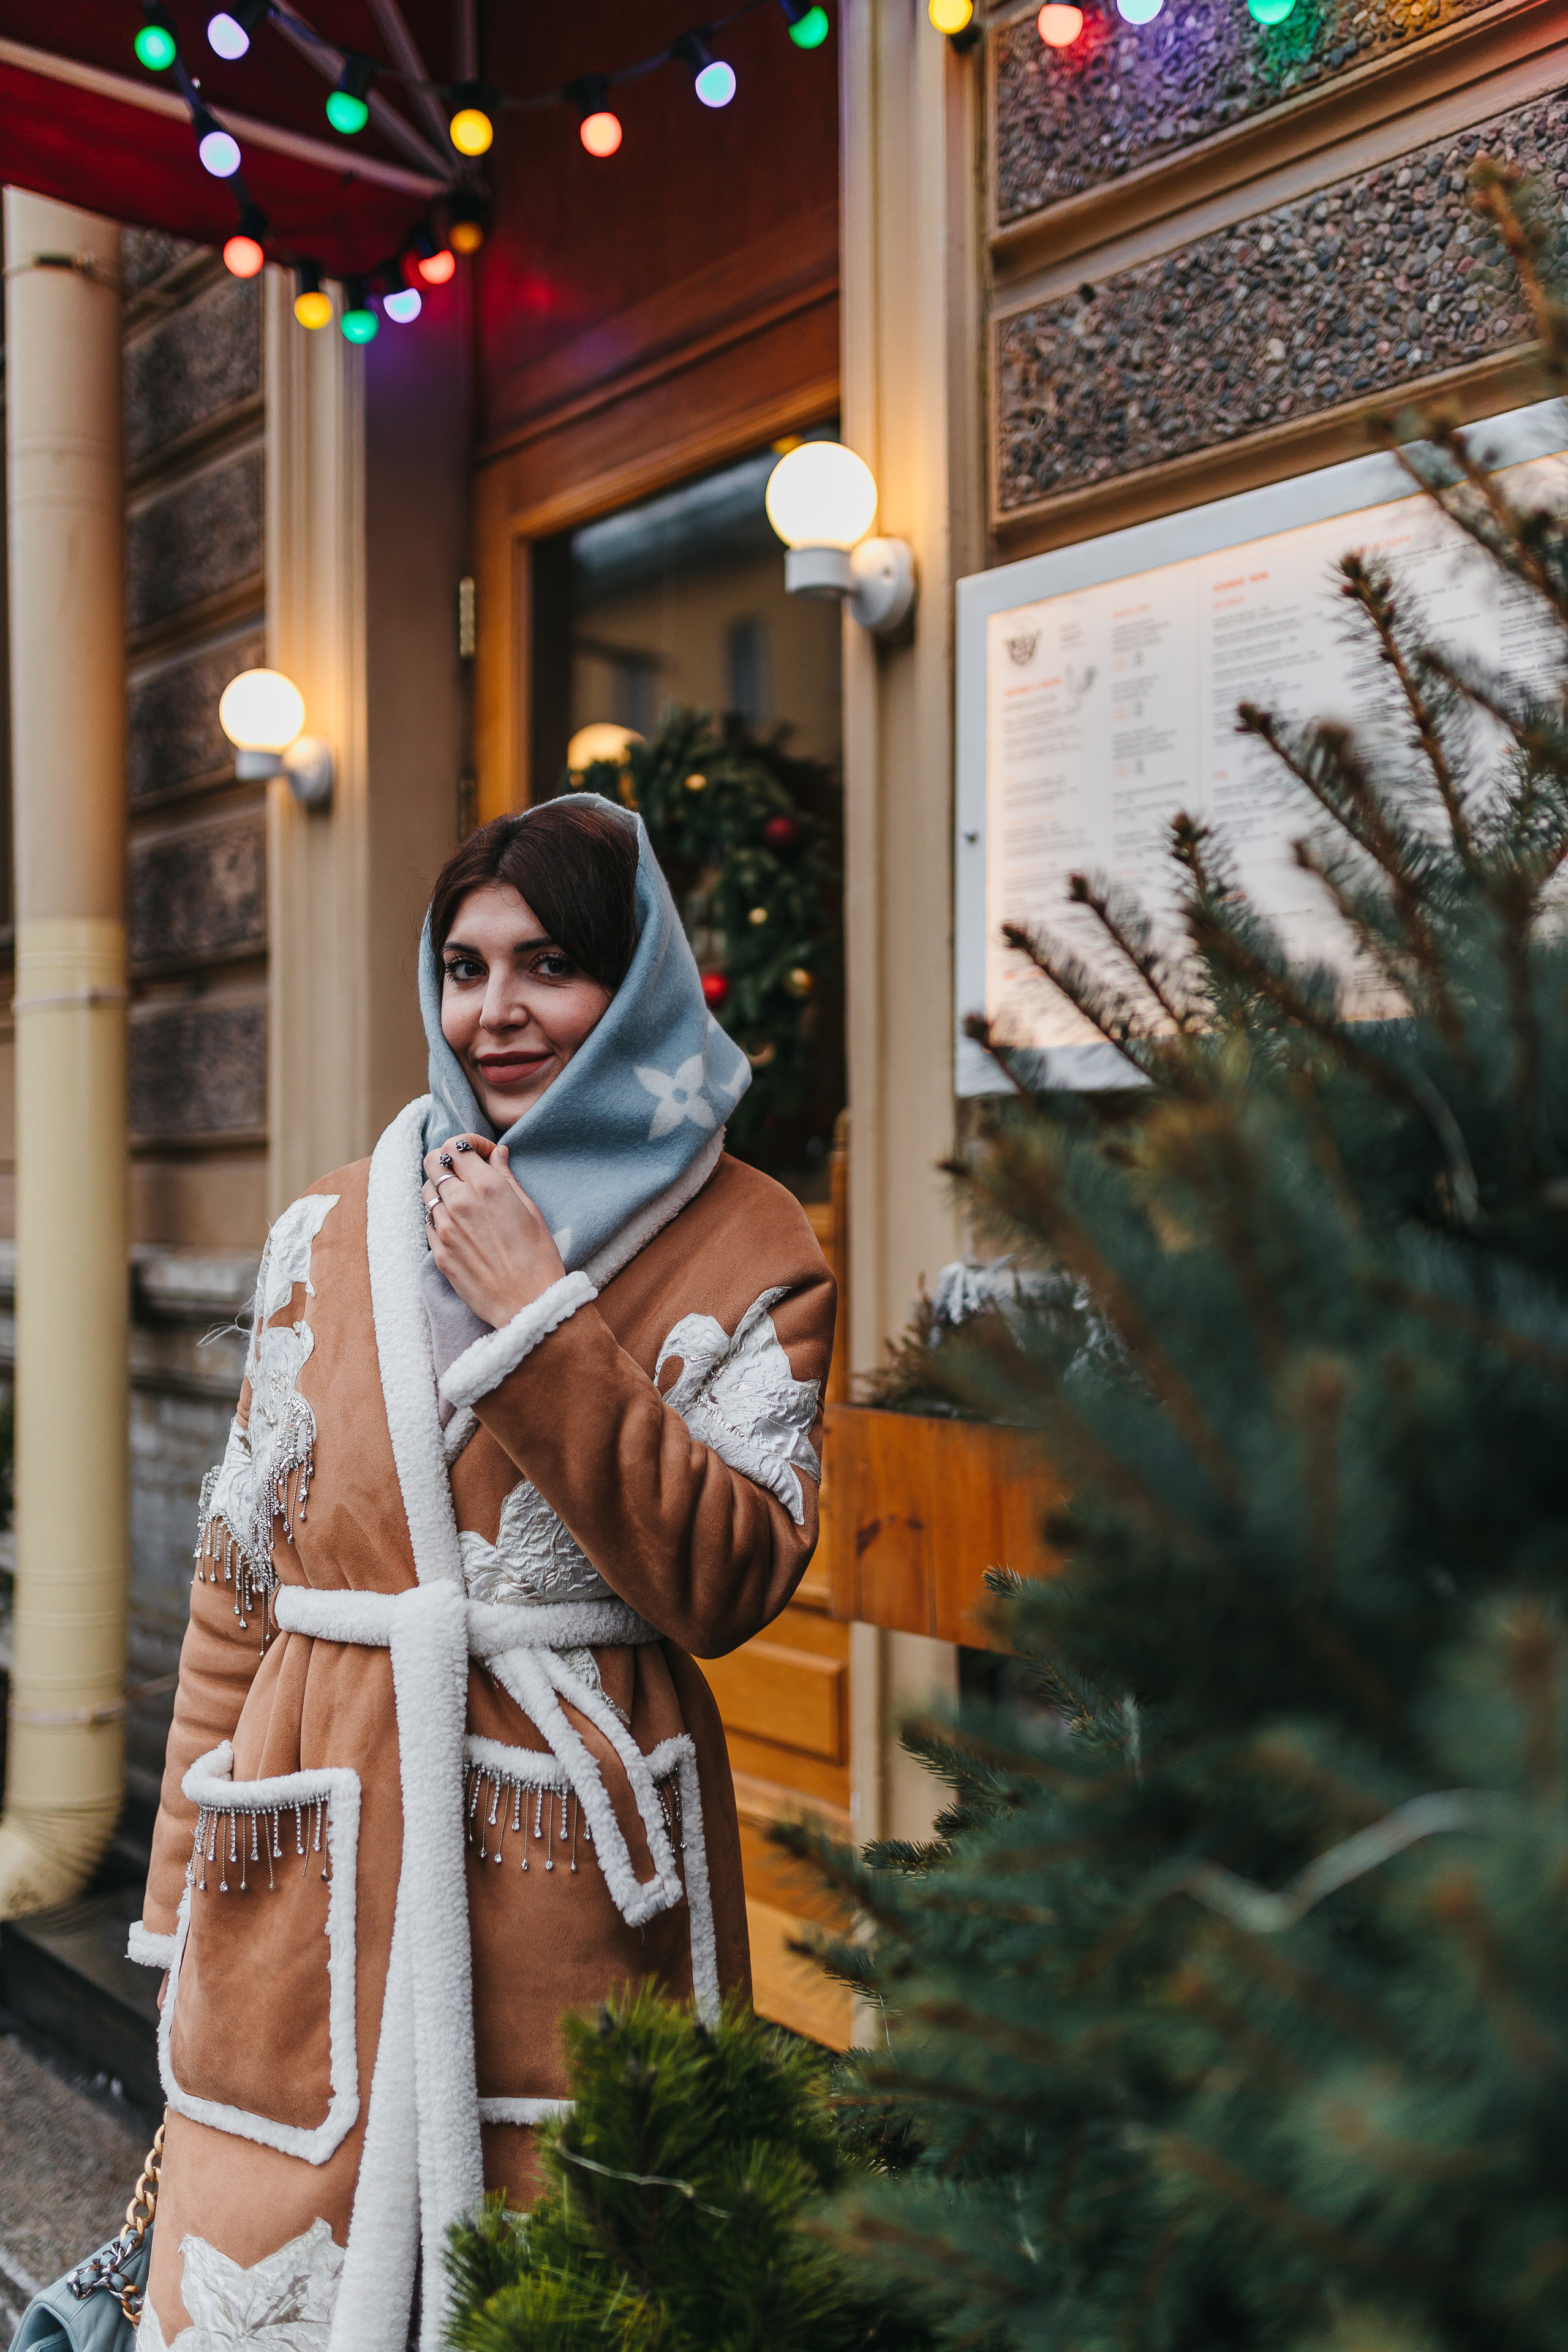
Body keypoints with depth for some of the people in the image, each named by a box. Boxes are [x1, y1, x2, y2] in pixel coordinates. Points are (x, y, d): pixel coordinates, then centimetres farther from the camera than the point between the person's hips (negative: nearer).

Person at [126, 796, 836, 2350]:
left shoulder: (744, 1252, -1)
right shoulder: (331, 1236, 6)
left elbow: (728, 1582, -12)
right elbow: (238, 1582, 10)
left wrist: (540, 1316, -16)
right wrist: (186, 1901, 9)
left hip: (580, 1867, -2)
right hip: (319, 1858, 2)